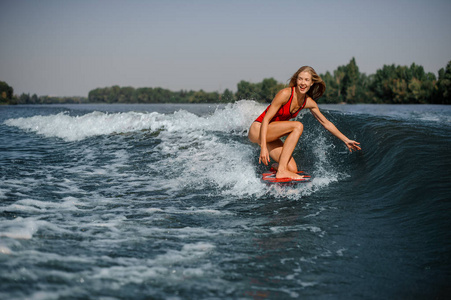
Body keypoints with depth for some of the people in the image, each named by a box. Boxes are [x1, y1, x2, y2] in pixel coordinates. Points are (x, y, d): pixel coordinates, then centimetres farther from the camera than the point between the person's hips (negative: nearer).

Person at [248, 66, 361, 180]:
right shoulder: (285, 93, -21)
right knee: (298, 126, -28)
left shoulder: (309, 102, -1)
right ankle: (281, 171, -28)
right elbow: (266, 119, -22)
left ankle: (277, 166, 23)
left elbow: (326, 123, 10)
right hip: (258, 129, -6)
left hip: (271, 136, 6)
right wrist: (263, 146, -29)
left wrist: (346, 140, 9)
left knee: (293, 169, -11)